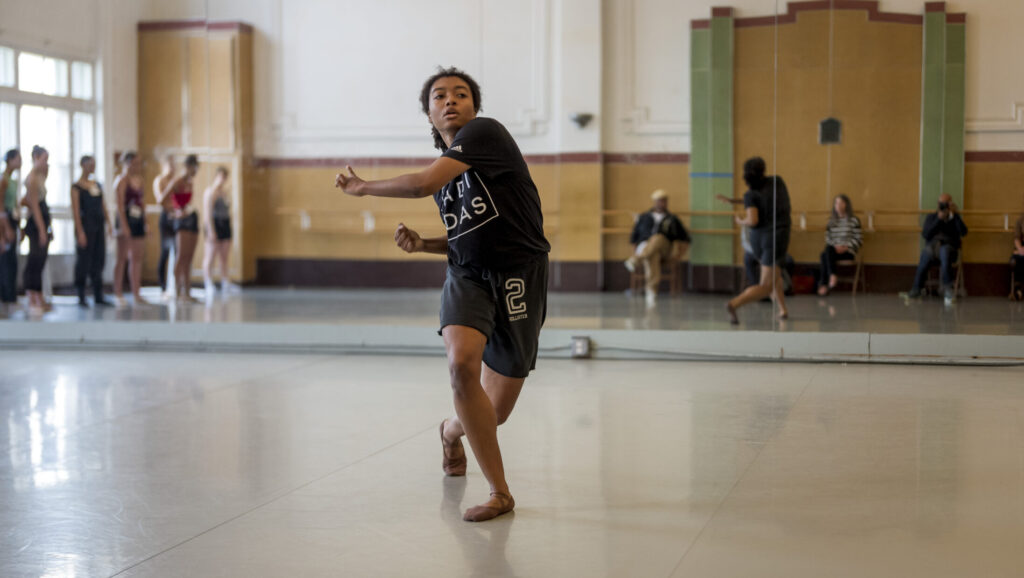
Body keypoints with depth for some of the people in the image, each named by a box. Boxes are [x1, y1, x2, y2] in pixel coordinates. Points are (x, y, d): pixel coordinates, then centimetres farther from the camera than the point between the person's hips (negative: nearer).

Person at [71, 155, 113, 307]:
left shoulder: (97, 185, 14)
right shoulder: (77, 187, -7)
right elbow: (75, 210, -11)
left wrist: (108, 223, 8)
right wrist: (80, 232, -17)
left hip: (99, 225, 7)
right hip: (86, 225, -6)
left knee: (99, 260, 7)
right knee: (84, 261, -2)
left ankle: (98, 297, 12)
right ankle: (81, 297, 6)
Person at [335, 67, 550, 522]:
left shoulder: (484, 133, -9)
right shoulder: (445, 171, 15)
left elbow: (422, 184, -21)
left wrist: (364, 187, -5)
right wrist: (422, 244, 7)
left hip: (518, 275, -5)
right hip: (467, 277, 5)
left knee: (496, 412, 1)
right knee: (461, 362, -26)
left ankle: (453, 429, 42)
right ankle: (499, 492, -10)